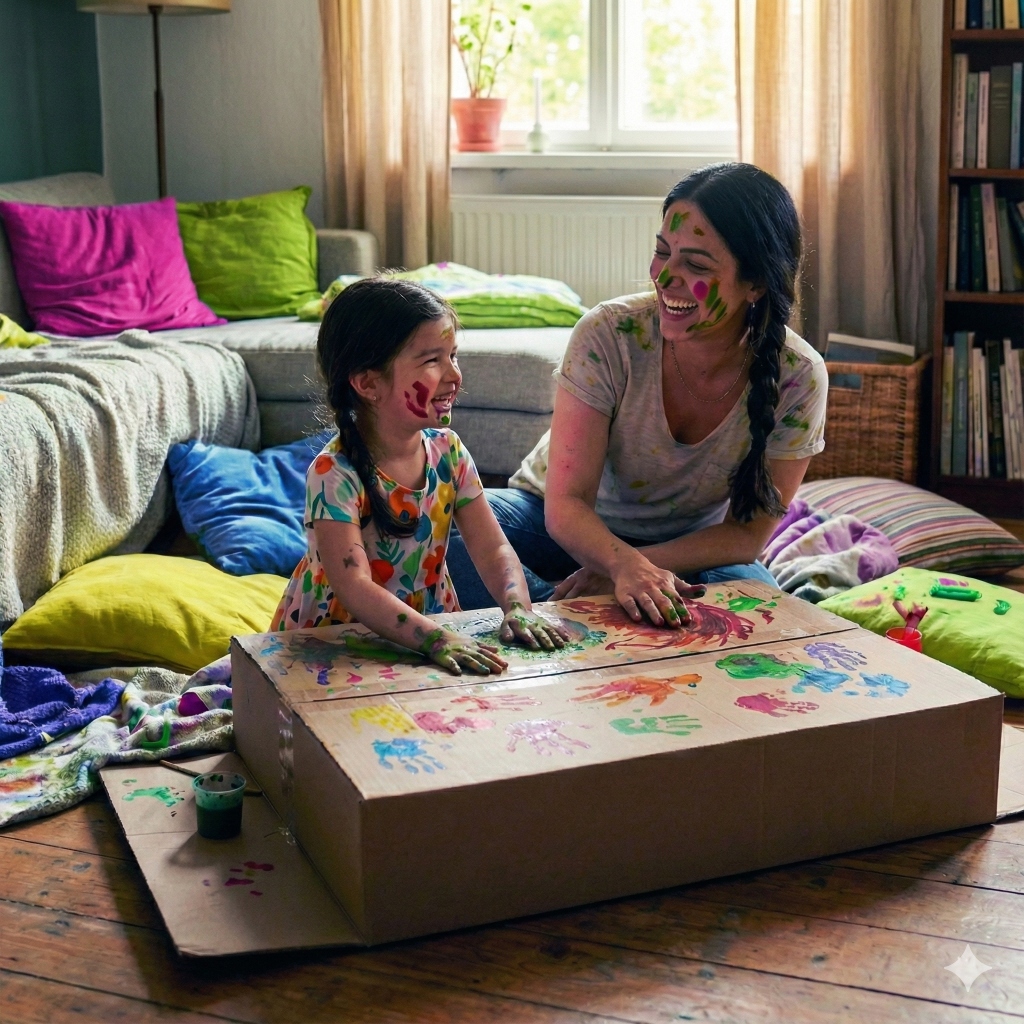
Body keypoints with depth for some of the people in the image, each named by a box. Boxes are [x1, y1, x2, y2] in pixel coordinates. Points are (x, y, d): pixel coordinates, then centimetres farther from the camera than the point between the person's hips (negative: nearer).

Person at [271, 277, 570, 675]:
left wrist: (517, 608, -23)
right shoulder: (334, 474, -21)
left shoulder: (448, 452, -2)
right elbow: (355, 587, -30)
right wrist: (436, 638, -42)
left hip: (429, 625, 5)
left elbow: (492, 548, -3)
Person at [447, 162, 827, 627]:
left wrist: (640, 567, -26)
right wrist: (625, 565, -46)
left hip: (688, 550, 1)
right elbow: (567, 505, -25)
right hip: (566, 526, -1)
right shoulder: (609, 335, -24)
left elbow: (747, 534, -12)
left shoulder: (798, 378, -19)